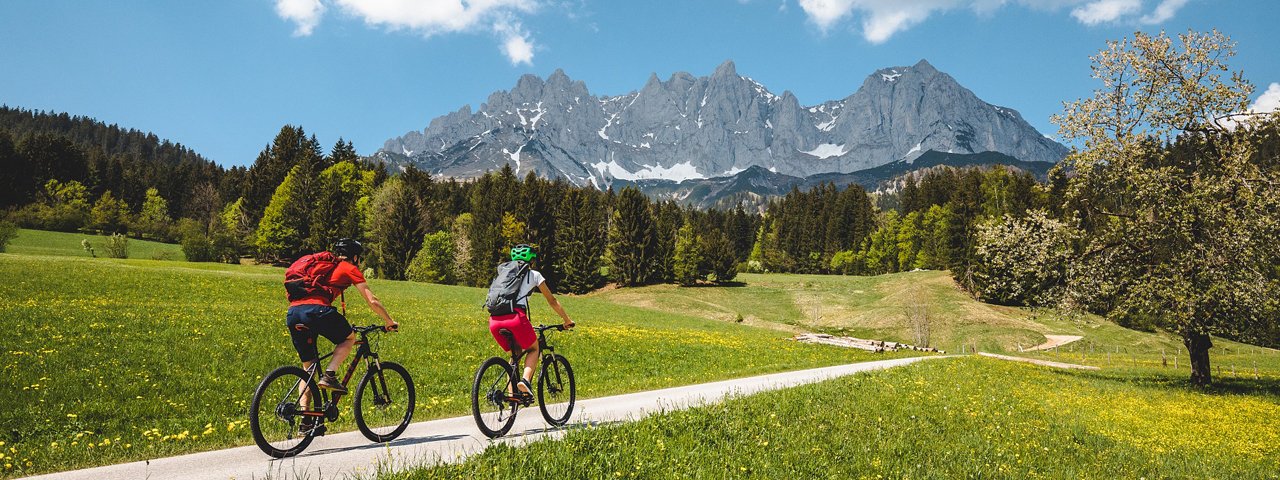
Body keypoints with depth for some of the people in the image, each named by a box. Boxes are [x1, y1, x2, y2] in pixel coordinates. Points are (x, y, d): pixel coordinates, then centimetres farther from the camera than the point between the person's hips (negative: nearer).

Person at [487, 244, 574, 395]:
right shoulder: (534, 274, 19)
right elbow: (552, 301, 24)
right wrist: (567, 320, 36)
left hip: (494, 321, 4)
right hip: (515, 317, -4)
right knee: (533, 349, 20)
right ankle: (525, 380, -6)